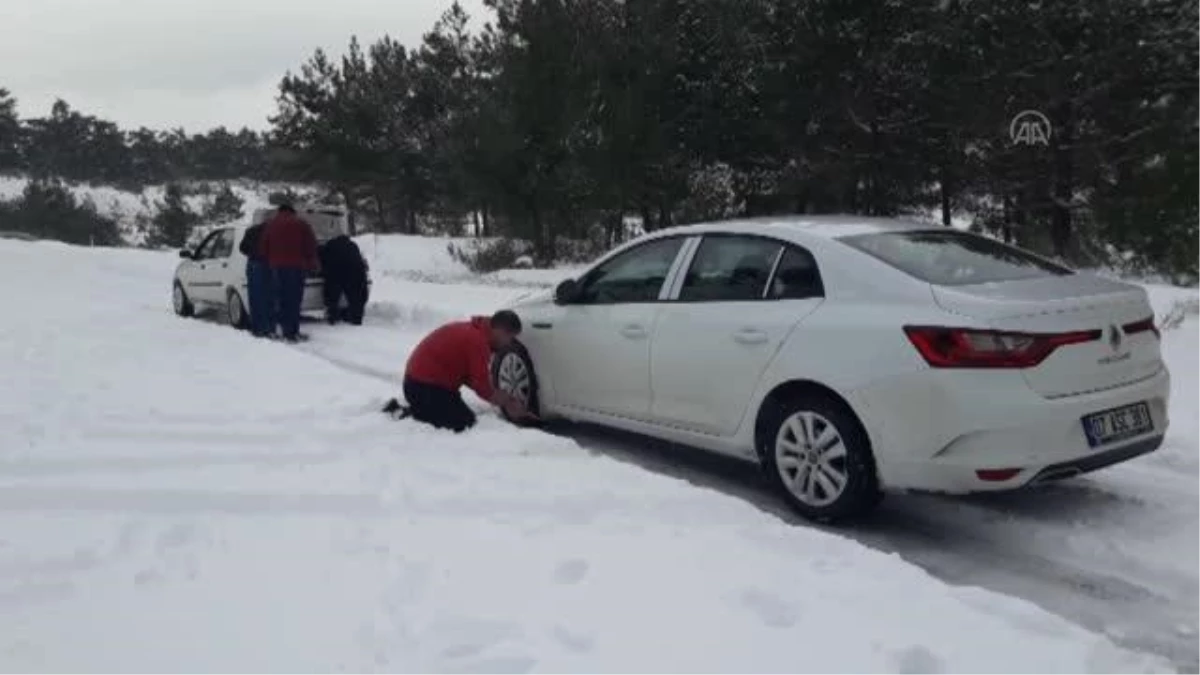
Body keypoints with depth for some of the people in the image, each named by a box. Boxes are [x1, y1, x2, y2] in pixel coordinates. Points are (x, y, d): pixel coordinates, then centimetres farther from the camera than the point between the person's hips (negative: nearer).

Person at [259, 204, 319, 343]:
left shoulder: (270, 225, 14)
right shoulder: (301, 224, 7)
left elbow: (263, 249, 12)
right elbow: (311, 247, 1)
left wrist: (270, 261, 24)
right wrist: (313, 263, 9)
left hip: (277, 266, 2)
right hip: (296, 266, -2)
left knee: (282, 299, 5)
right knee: (294, 299, -3)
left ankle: (287, 330, 2)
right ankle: (293, 332, -7)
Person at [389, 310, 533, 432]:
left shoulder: (475, 331, 11)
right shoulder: (478, 340, -21)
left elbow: (475, 378, 17)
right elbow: (481, 386, -18)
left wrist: (504, 398, 9)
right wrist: (507, 403, -3)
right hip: (426, 386, -10)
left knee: (461, 416, 16)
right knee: (464, 423, -8)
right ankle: (406, 415, -9)